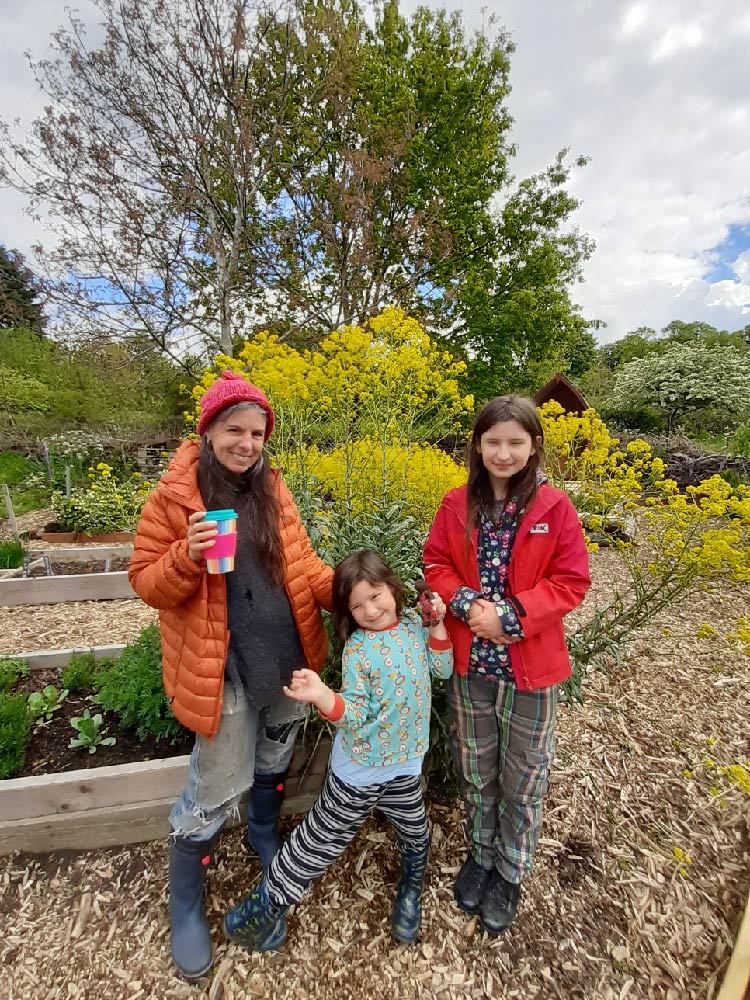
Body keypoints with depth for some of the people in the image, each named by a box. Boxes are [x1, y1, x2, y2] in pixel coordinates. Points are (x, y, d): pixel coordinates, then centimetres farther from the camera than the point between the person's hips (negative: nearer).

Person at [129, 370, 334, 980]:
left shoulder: (272, 489, 1)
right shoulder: (174, 496, -11)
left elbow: (300, 563, 4)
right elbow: (146, 582, -9)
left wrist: (343, 589, -13)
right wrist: (189, 555, -29)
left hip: (287, 658, 5)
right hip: (222, 671, -5)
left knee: (276, 760, 26)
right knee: (216, 792, 11)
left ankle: (264, 832, 57)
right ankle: (185, 904, 40)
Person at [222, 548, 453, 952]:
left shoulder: (412, 623, -8)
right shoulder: (357, 649, -23)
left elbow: (443, 669, -1)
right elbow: (356, 714, -24)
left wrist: (437, 625, -14)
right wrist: (322, 696, -43)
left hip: (405, 765, 5)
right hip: (360, 771, -4)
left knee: (415, 835, 23)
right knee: (320, 843, 12)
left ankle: (410, 890, 57)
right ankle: (260, 908, 35)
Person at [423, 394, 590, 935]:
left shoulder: (555, 509, -11)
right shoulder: (458, 505, -4)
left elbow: (572, 581, -10)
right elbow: (436, 565, 0)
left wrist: (510, 615, -21)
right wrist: (467, 604, -18)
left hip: (531, 667, -1)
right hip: (469, 662, 2)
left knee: (524, 778, 18)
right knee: (475, 769, 22)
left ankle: (510, 872, 45)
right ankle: (480, 852, 49)